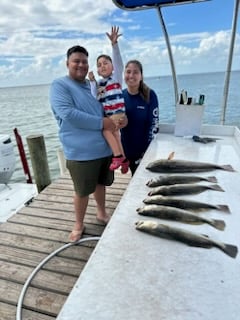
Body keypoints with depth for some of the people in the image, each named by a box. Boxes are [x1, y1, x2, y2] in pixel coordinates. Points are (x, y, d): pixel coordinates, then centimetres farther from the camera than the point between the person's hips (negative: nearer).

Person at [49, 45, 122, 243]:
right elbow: (69, 115, -21)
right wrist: (101, 123, -19)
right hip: (81, 152, -6)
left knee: (101, 183, 20)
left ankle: (102, 213, 43)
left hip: (105, 148, 6)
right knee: (82, 191, 7)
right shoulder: (60, 85, -6)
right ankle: (79, 225, 31)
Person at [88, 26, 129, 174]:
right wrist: (92, 81, -3)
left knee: (105, 127, -27)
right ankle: (123, 159, 23)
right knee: (115, 136, 9)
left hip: (118, 113, -6)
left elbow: (118, 61, -12)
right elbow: (95, 98, 4)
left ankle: (118, 156, -19)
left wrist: (114, 44, -25)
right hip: (107, 115, 6)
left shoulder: (116, 76, 3)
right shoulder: (99, 83, 15)